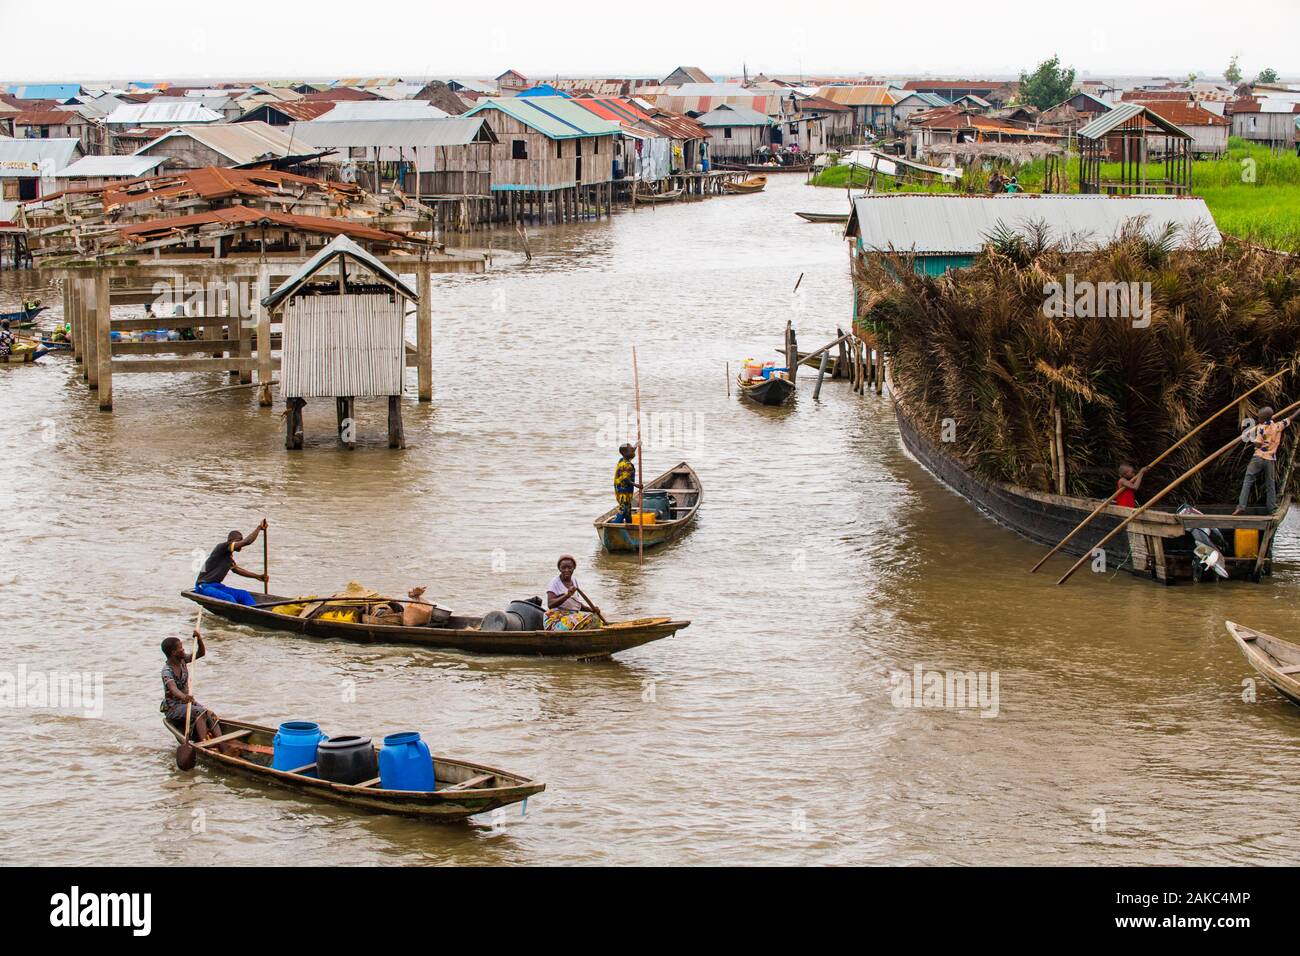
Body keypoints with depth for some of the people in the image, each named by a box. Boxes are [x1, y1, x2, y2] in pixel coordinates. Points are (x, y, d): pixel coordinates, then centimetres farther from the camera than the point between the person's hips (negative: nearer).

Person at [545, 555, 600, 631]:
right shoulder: (554, 583, -8)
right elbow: (550, 604, -22)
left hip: (573, 615, 7)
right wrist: (567, 595, -33)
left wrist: (591, 609, 7)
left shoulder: (574, 581, 14)